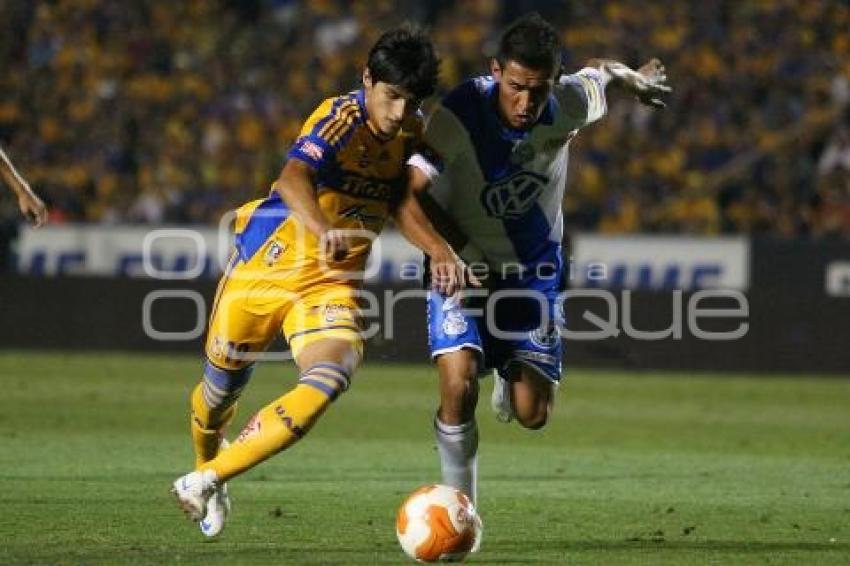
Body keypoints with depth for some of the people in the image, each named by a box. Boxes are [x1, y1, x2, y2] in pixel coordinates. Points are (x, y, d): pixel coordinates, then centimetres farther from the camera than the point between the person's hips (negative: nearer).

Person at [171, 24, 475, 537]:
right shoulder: (341, 120, -22)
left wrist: (441, 251, -5)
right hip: (265, 267, -4)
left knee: (333, 376, -26)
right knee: (221, 389, 13)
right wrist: (325, 230, -61)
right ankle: (205, 467, 51)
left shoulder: (412, 132, -1)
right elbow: (293, 179, -40)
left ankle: (207, 481, -19)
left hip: (333, 284, 4)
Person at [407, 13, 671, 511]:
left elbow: (603, 71, 4)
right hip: (464, 266, -3)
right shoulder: (456, 117, -29)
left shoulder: (570, 104, -19)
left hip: (534, 270, 3)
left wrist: (635, 80, 27)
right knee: (459, 385, -25)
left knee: (533, 414, -3)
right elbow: (413, 193, -27)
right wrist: (464, 255, -38)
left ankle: (509, 379, 37)